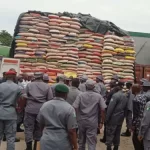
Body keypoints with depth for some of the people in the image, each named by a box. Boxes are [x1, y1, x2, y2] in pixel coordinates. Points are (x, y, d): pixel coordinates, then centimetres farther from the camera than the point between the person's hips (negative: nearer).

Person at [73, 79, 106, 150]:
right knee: (91, 142, 2)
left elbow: (75, 108, -10)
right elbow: (103, 110, -7)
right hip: (93, 122, -2)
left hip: (82, 121, 2)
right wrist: (101, 122, 1)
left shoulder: (80, 95, -5)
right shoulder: (98, 96, -4)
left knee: (81, 141, 20)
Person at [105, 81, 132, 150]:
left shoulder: (115, 95, -16)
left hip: (113, 118, -7)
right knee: (117, 134, 16)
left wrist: (107, 118, -13)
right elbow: (127, 109, 12)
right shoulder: (125, 96, 8)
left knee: (110, 134, -1)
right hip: (120, 119, 7)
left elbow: (110, 108, -19)